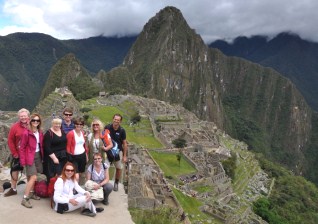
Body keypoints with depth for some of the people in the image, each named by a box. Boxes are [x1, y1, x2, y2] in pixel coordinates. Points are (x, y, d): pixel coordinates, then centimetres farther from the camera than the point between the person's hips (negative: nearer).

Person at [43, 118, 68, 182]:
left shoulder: (62, 132, 10)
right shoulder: (48, 134, -9)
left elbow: (66, 143, 16)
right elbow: (47, 148, -15)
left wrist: (66, 154, 9)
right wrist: (54, 158, -18)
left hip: (63, 157, 6)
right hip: (53, 157, -6)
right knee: (52, 176, -6)